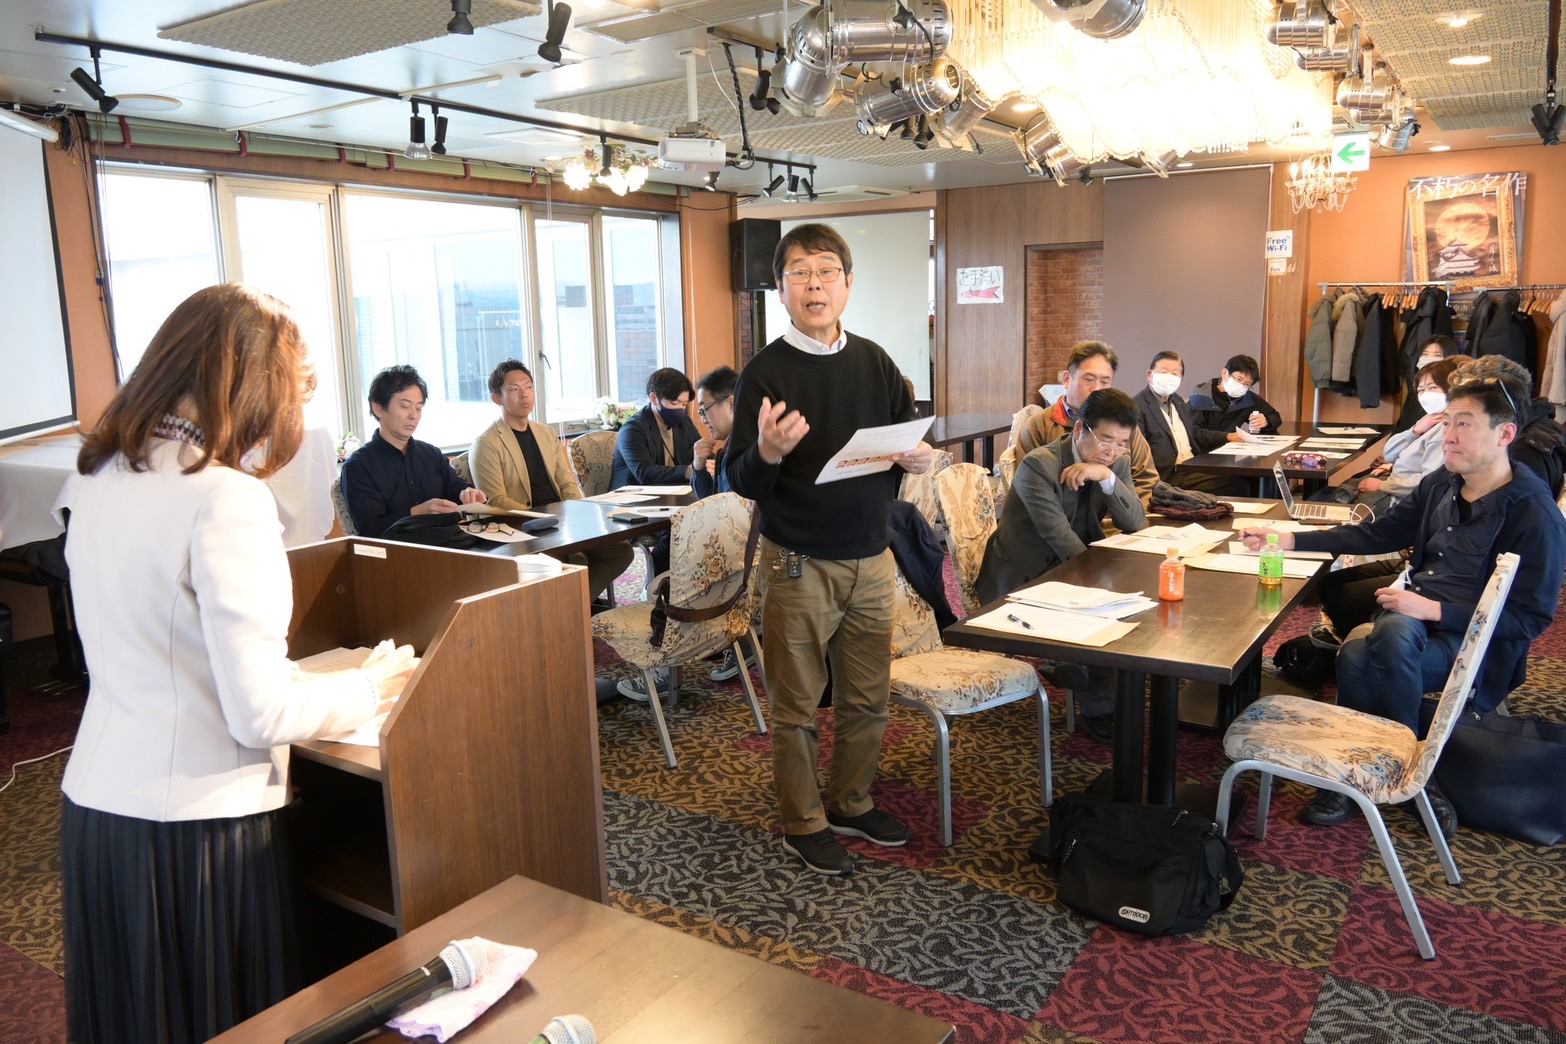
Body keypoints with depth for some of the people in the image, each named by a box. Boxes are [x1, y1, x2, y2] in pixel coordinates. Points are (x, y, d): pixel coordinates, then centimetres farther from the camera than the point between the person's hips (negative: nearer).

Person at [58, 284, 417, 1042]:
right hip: (195, 825, -7)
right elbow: (262, 713, -21)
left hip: (93, 804, 7)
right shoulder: (226, 500, -21)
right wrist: (372, 687, -5)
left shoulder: (99, 478, 3)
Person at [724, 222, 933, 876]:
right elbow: (739, 480, -9)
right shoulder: (765, 373, -9)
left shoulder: (874, 362, 5)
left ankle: (851, 803, 36)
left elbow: (907, 440, 15)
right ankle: (803, 823, 26)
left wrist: (918, 459, -8)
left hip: (869, 559, 5)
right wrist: (766, 453, -31)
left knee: (867, 698, 16)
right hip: (797, 565, -4)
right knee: (796, 706, 8)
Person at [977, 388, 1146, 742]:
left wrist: (1108, 478, -23)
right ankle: (1099, 709, -6)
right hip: (1021, 580, -7)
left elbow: (1137, 525, -9)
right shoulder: (1038, 465, -20)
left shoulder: (1116, 463, 0)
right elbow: (1060, 537, -25)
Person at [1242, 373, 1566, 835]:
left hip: (1476, 642, -5)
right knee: (1355, 655, -29)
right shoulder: (1440, 485, 7)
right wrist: (1289, 540, 6)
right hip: (1415, 618, 5)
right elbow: (1376, 534, 15)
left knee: (1394, 632, -36)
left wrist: (1433, 610, -22)